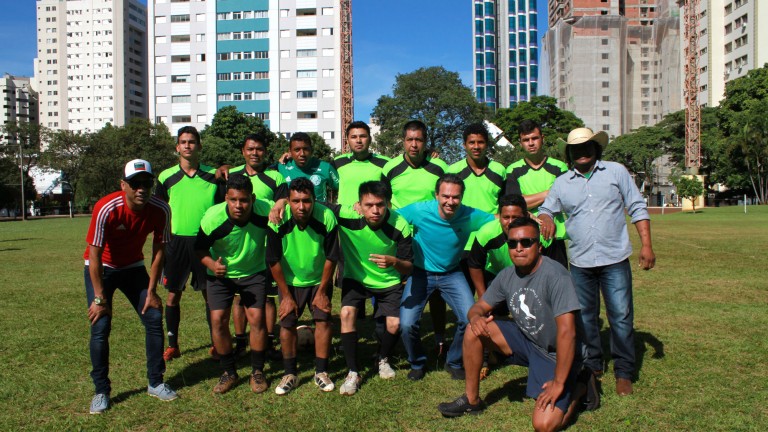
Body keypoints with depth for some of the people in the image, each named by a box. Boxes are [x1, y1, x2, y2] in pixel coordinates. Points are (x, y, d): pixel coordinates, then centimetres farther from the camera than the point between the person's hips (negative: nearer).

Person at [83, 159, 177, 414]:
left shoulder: (160, 210, -21)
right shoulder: (106, 209, -30)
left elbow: (159, 250, -10)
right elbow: (95, 255, -23)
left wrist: (151, 291, -9)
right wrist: (99, 298, -21)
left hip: (133, 267, 3)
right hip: (101, 268, -3)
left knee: (154, 319, -3)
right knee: (100, 328, -9)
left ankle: (156, 383, 11)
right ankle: (101, 391, 7)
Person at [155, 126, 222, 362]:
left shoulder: (213, 175, 1)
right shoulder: (166, 177, 2)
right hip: (177, 241, 1)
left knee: (210, 294, 4)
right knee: (173, 295, 7)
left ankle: (216, 343, 17)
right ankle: (172, 345, 21)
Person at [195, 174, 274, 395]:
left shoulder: (265, 212, -27)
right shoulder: (213, 217, -27)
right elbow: (200, 247, -12)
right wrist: (211, 264, -28)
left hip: (254, 272, 0)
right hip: (221, 274, 0)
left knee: (257, 318, -9)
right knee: (218, 319, -7)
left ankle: (257, 372, 11)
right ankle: (229, 372, 14)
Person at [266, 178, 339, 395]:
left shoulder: (327, 218, -27)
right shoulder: (278, 221, -27)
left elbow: (331, 257, -14)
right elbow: (274, 260, -15)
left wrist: (322, 291, -8)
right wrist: (286, 296, -9)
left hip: (319, 280, 0)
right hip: (290, 281, 0)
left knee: (323, 320, -6)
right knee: (287, 323, -2)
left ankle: (321, 372, 10)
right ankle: (290, 374, 14)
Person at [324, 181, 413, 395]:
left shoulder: (399, 226, -27)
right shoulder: (348, 216, -30)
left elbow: (409, 268, -20)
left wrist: (395, 262, -42)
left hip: (388, 281, 0)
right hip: (355, 277, 0)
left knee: (394, 324, -11)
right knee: (347, 313, -22)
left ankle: (383, 359, 25)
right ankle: (353, 373, -3)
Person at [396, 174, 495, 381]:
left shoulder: (470, 216, -16)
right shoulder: (420, 210, -22)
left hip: (452, 274, 2)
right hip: (420, 272, -1)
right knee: (407, 324, -16)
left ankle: (454, 362, 17)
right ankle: (417, 363, 18)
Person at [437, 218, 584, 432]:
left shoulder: (555, 275, -25)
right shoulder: (507, 276, -4)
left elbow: (566, 332, -28)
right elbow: (480, 306, 5)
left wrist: (559, 383, -27)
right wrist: (475, 317, -22)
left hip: (555, 354, -6)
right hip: (525, 340, 6)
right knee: (474, 330, -12)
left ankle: (575, 391, 11)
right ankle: (471, 399, 5)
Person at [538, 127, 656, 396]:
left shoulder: (616, 172, 2)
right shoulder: (562, 183, 8)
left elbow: (637, 208, 3)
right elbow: (546, 209, 15)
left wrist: (646, 245, -5)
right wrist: (547, 219, -10)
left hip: (615, 260, -2)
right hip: (580, 263, 3)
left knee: (621, 316, -2)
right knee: (585, 318, 12)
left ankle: (623, 372, 13)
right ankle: (592, 366, 28)